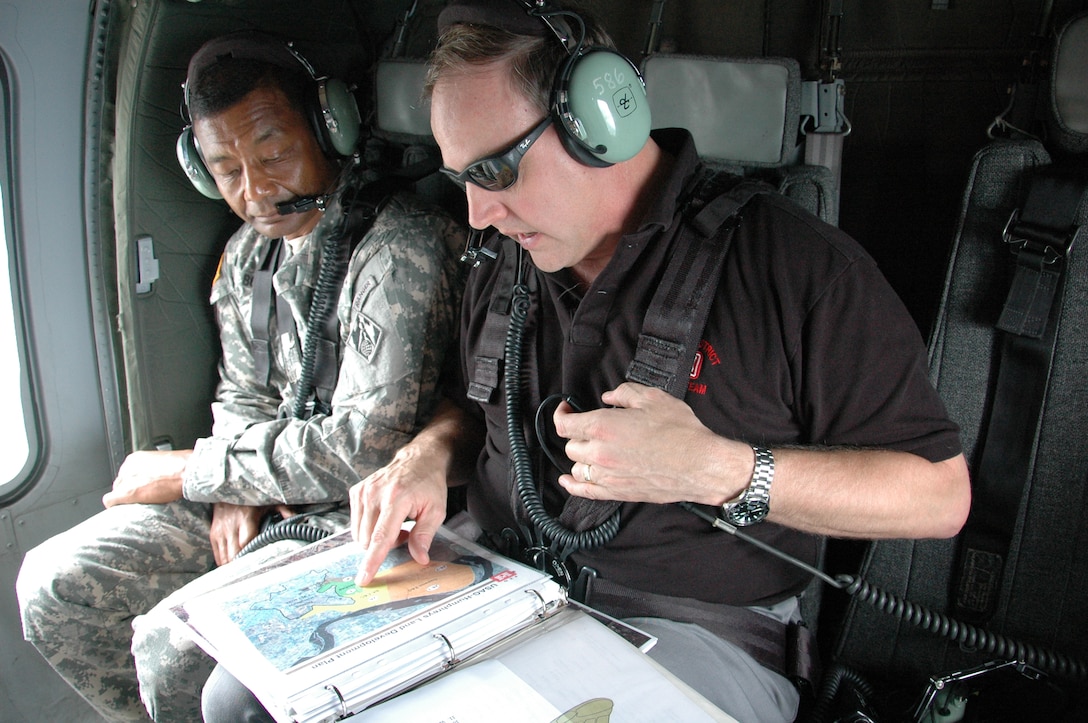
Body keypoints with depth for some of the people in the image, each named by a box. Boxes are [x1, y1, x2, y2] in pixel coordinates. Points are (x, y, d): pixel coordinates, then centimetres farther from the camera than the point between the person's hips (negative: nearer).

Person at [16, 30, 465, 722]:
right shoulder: (248, 251, 7)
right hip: (265, 497, 8)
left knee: (170, 646, -21)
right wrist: (236, 492, -6)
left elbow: (366, 446, -25)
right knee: (54, 587, 3)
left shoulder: (403, 247, -21)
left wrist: (189, 472, -14)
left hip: (362, 513, -8)